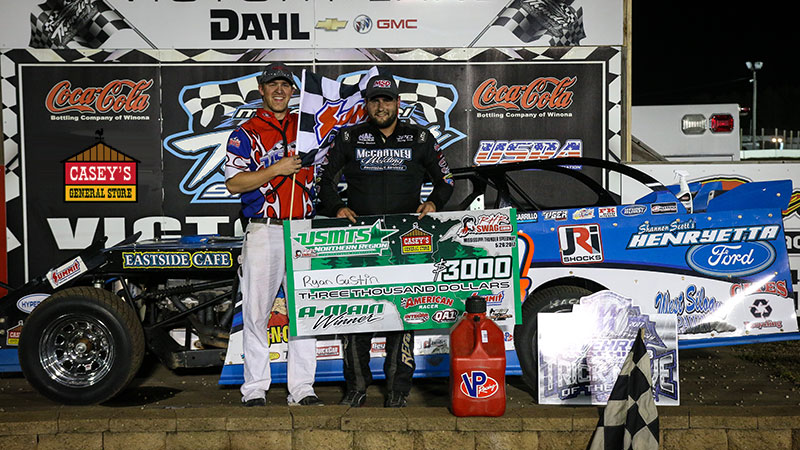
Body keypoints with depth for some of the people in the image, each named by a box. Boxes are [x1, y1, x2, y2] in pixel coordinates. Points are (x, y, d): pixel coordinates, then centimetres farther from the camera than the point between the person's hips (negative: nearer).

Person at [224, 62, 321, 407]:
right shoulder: (245, 133, 3)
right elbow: (234, 183, -8)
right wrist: (277, 169, -15)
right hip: (263, 232, -3)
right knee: (256, 311, 0)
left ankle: (302, 387, 10)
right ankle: (255, 388, 9)